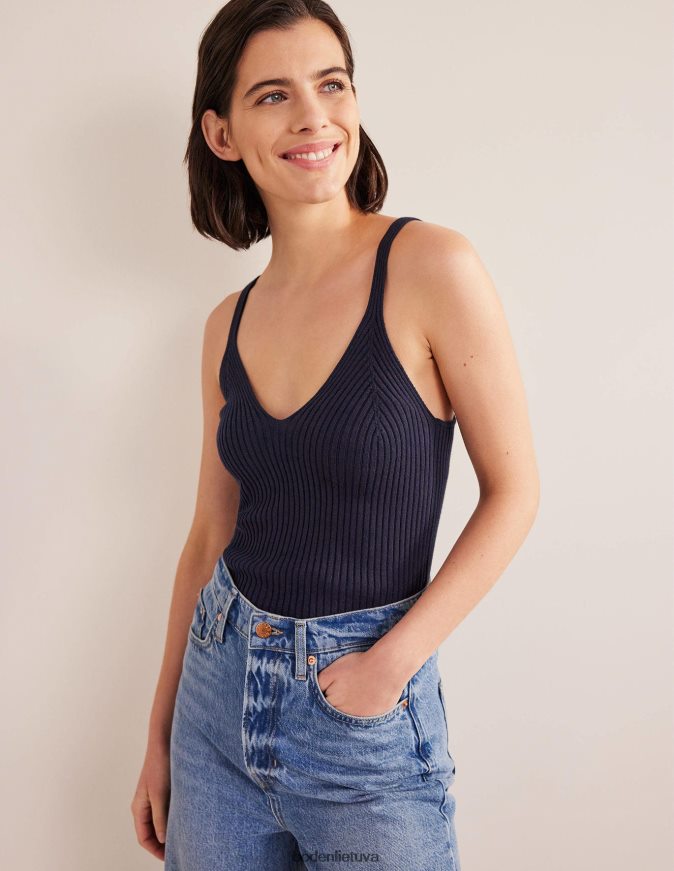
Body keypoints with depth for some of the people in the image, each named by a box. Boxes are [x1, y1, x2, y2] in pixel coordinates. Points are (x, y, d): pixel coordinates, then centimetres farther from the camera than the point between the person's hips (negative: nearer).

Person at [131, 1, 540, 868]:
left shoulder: (432, 266, -13)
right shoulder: (230, 323, 1)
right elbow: (211, 535, 7)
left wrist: (395, 658, -17)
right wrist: (159, 737, 11)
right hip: (218, 692, 5)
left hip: (366, 712, -4)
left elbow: (513, 490, -9)